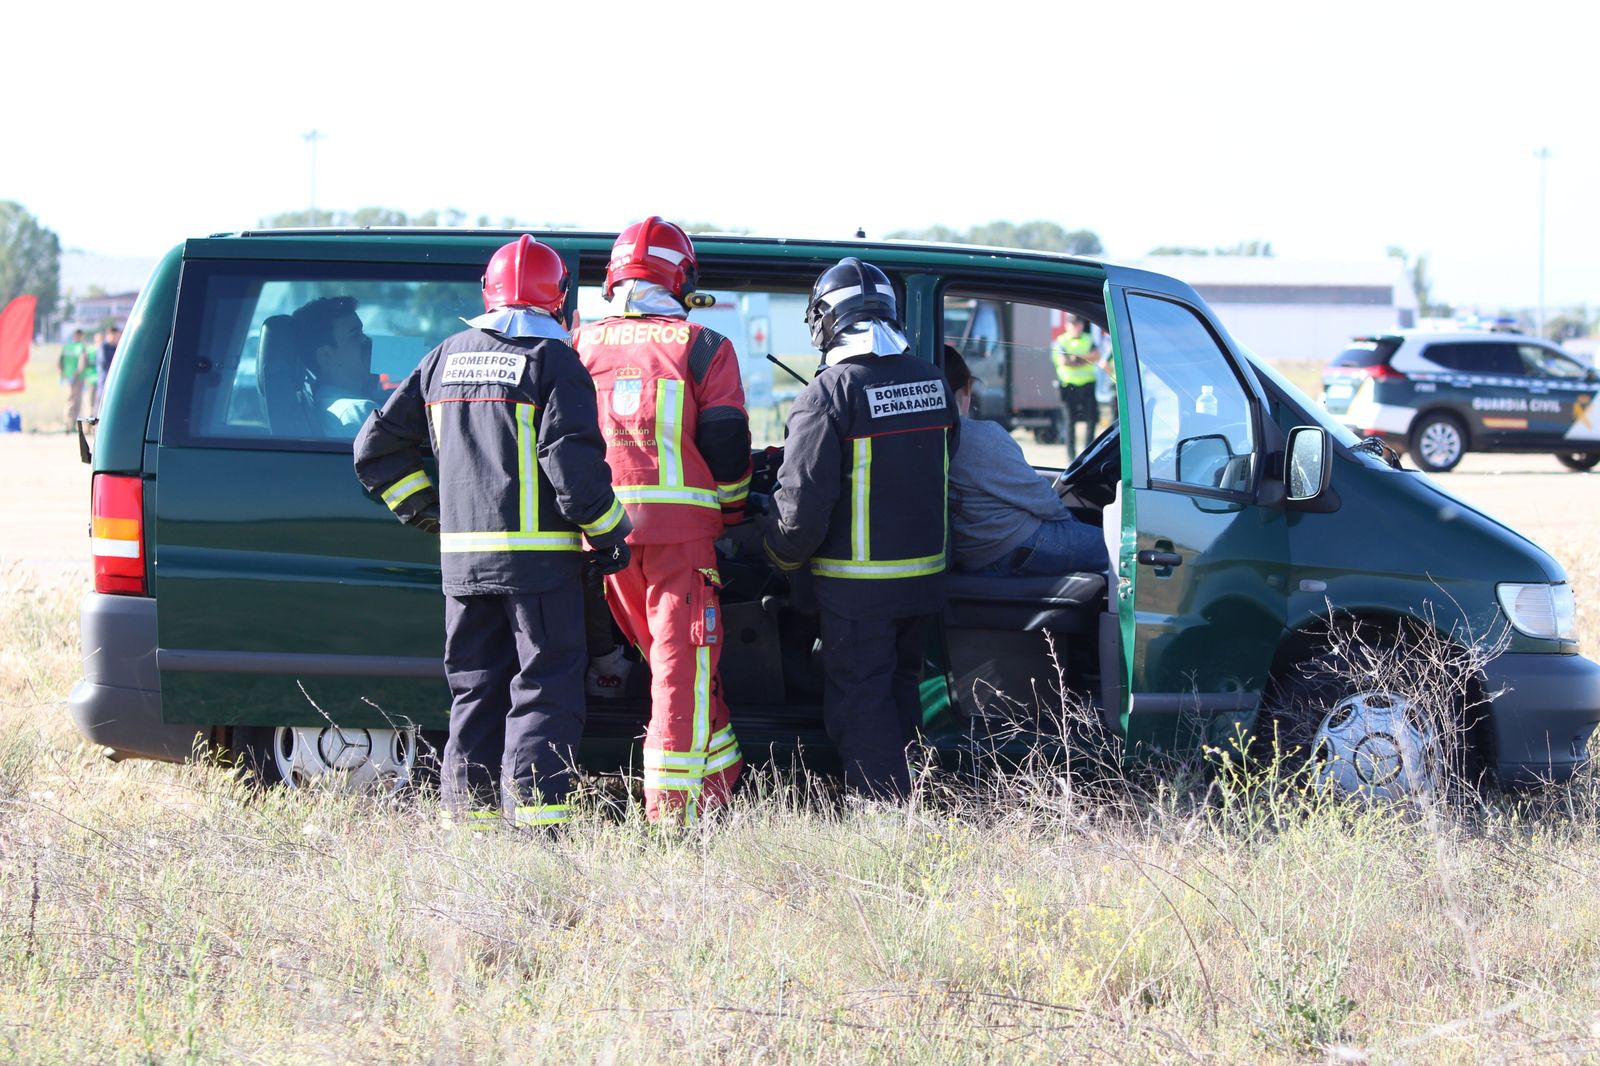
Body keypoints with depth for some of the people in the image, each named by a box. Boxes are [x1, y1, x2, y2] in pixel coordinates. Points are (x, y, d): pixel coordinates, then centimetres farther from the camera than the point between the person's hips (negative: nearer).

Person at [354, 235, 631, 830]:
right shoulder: (552, 359, -6)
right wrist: (608, 532, -5)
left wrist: (426, 510, 23)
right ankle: (533, 815, -11)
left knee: (475, 690, 13)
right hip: (538, 555, -6)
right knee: (545, 689, -2)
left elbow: (378, 445, 16)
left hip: (462, 554, 6)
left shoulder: (446, 358, 13)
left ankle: (468, 814, 12)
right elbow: (572, 458, -16)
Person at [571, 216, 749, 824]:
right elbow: (727, 447, -1)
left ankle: (720, 775, 24)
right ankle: (674, 798, -4)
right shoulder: (703, 348, 1)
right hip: (680, 521, -4)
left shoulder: (583, 344, 11)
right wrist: (731, 516, 13)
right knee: (684, 656, -1)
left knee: (664, 651, 17)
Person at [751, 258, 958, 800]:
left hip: (858, 582, -7)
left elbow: (803, 502, -18)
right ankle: (907, 800, 27)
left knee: (858, 699, 2)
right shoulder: (932, 383, 5)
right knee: (899, 688, 21)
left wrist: (782, 552, 0)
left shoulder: (828, 394, -17)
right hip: (926, 572, 7)